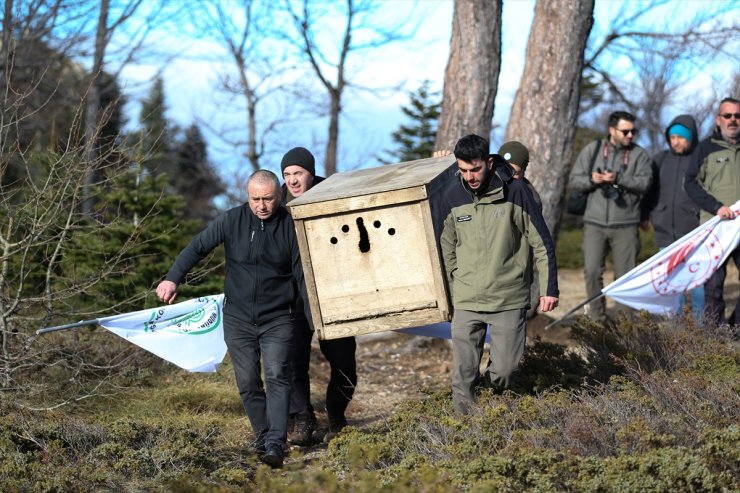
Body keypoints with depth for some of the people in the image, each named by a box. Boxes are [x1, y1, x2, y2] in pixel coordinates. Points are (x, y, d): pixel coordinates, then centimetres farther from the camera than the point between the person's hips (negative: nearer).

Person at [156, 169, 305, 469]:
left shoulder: (290, 226, -5)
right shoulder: (232, 220, -5)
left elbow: (302, 272, 0)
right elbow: (198, 247, -4)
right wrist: (173, 278, -16)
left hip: (277, 318, -2)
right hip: (238, 319, 2)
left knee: (277, 376, -16)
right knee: (248, 383, 5)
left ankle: (275, 445, -22)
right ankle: (262, 435, 21)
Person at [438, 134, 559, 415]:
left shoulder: (514, 191, -8)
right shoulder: (452, 196, -1)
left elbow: (542, 243, -2)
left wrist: (550, 289, -2)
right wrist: (446, 294, 14)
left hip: (510, 300, -2)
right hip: (466, 301, 2)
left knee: (504, 370, -2)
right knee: (463, 377, -3)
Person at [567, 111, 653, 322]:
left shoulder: (639, 154, 5)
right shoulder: (592, 150, 9)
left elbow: (645, 182, -11)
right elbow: (573, 181, 8)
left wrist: (618, 179, -23)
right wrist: (591, 179, -13)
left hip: (625, 225, -1)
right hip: (595, 223, 1)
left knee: (625, 275, 1)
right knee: (592, 271, -7)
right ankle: (597, 317, 7)